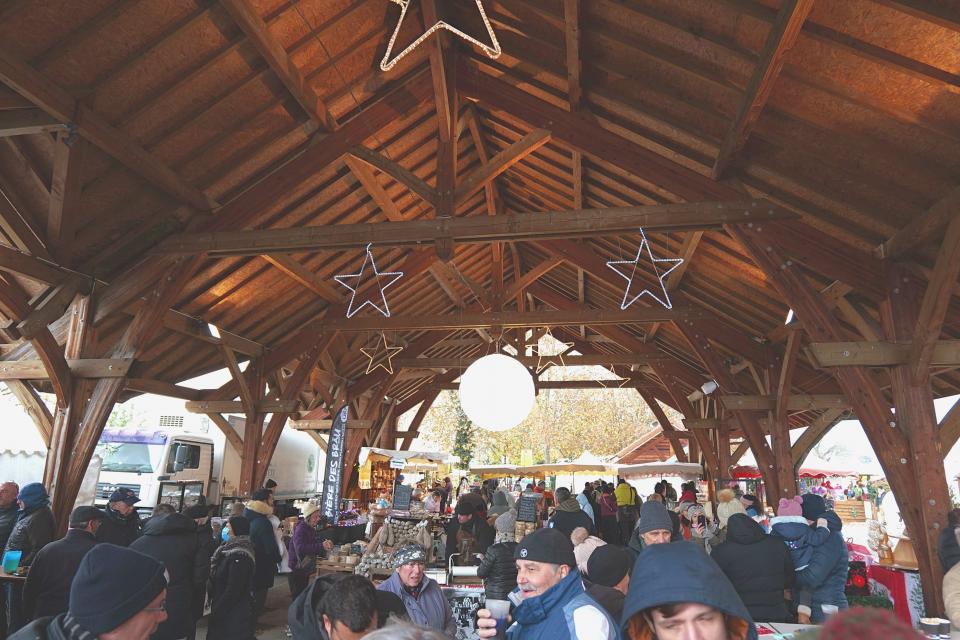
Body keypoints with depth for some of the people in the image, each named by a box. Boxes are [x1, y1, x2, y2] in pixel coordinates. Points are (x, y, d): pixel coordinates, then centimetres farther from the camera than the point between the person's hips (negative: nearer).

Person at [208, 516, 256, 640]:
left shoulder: (239, 556, -22)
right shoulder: (231, 549, 8)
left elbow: (233, 590, -22)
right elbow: (218, 579, 15)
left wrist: (216, 611, -13)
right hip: (225, 609, 9)